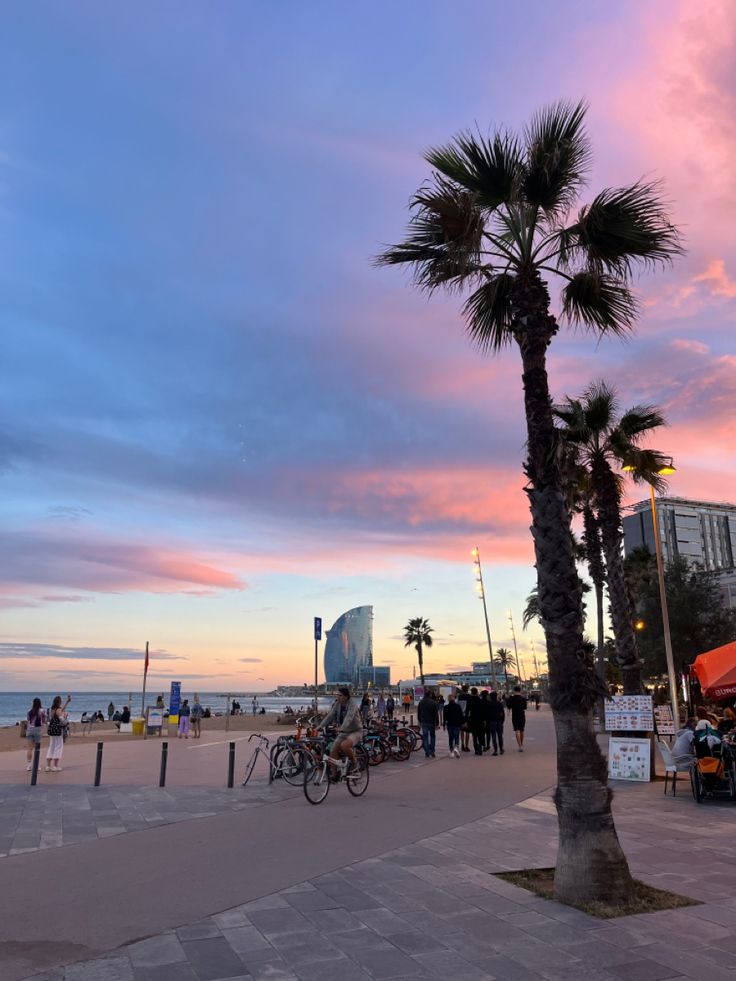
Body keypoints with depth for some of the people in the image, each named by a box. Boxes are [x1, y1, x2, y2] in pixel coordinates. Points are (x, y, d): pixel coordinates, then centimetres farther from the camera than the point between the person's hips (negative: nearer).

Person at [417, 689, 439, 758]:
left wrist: (419, 721, 21)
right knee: (432, 737, 15)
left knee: (425, 738, 5)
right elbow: (436, 714, -10)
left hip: (424, 722, 2)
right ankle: (432, 752, 12)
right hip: (432, 722, -2)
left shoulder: (421, 702, 1)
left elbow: (418, 713, 9)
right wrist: (437, 723, -4)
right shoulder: (433, 703, -10)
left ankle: (427, 753, -2)